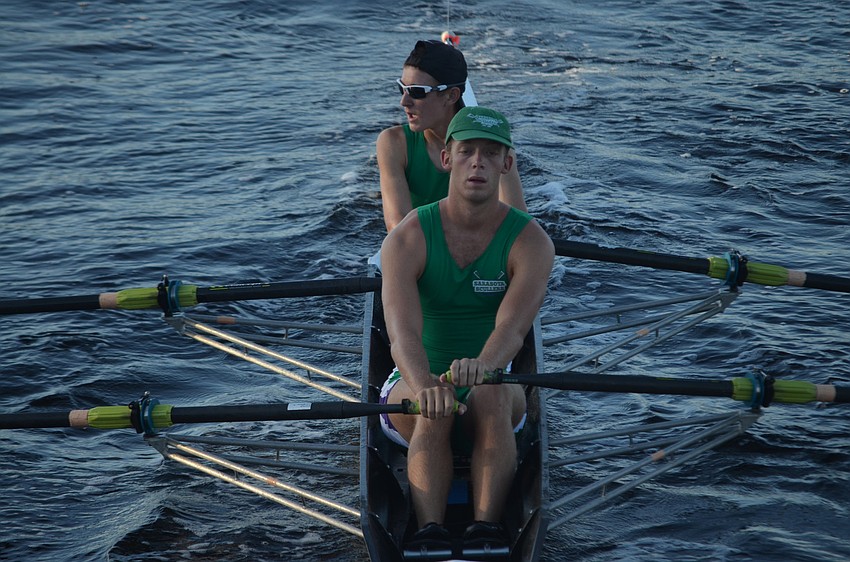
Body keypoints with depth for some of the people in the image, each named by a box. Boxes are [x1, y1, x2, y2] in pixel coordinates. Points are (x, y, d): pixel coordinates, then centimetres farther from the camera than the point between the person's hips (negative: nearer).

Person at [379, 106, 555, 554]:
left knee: (492, 396, -34)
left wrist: (482, 365, -51)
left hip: (491, 387, 0)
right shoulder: (407, 240, -11)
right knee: (433, 410, -35)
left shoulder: (530, 242, -9)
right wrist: (426, 386, -49)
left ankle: (487, 527, -42)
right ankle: (429, 532, -44)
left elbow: (512, 326, -27)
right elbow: (402, 332, -27)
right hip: (413, 385, 0)